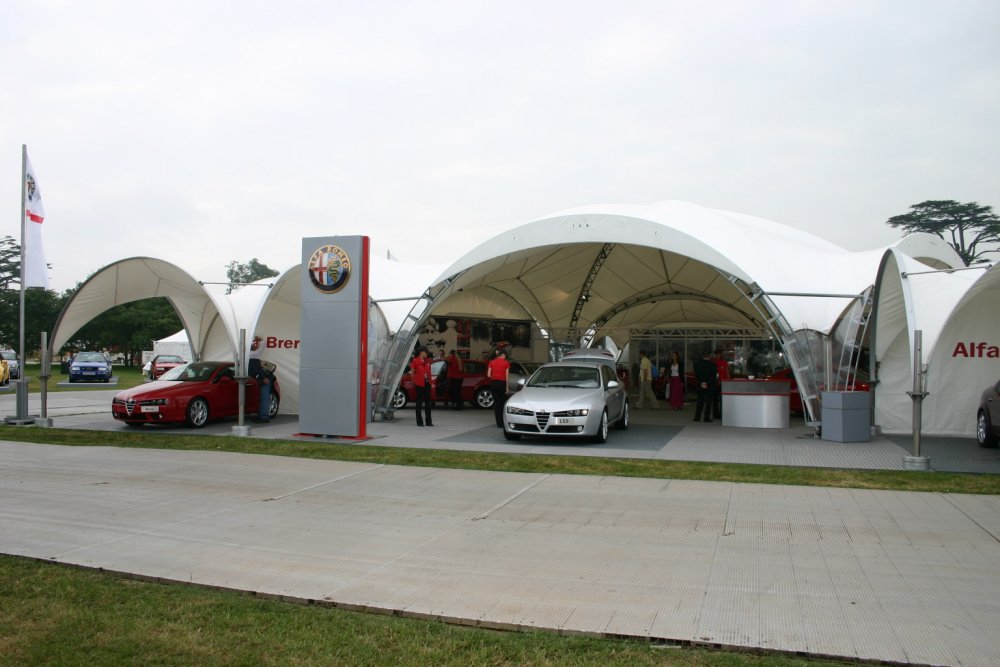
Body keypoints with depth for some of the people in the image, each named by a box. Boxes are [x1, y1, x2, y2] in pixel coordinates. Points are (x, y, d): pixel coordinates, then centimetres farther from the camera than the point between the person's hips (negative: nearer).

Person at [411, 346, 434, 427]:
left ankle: (428, 421, 13)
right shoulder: (415, 361, -7)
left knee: (428, 402, 7)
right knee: (419, 402, 2)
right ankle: (419, 421, 8)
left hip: (427, 383, 5)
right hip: (419, 384, -5)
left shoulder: (427, 361, 9)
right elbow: (412, 373, -3)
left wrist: (432, 382, 11)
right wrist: (414, 381, -9)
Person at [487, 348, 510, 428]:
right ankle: (503, 423, 10)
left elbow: (488, 375, 0)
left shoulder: (492, 362, 5)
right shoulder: (506, 363, -3)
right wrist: (507, 387, -3)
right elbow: (506, 376, -6)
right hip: (502, 383, -2)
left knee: (496, 402, 6)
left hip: (493, 383, 2)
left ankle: (499, 423, 5)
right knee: (503, 402, 10)